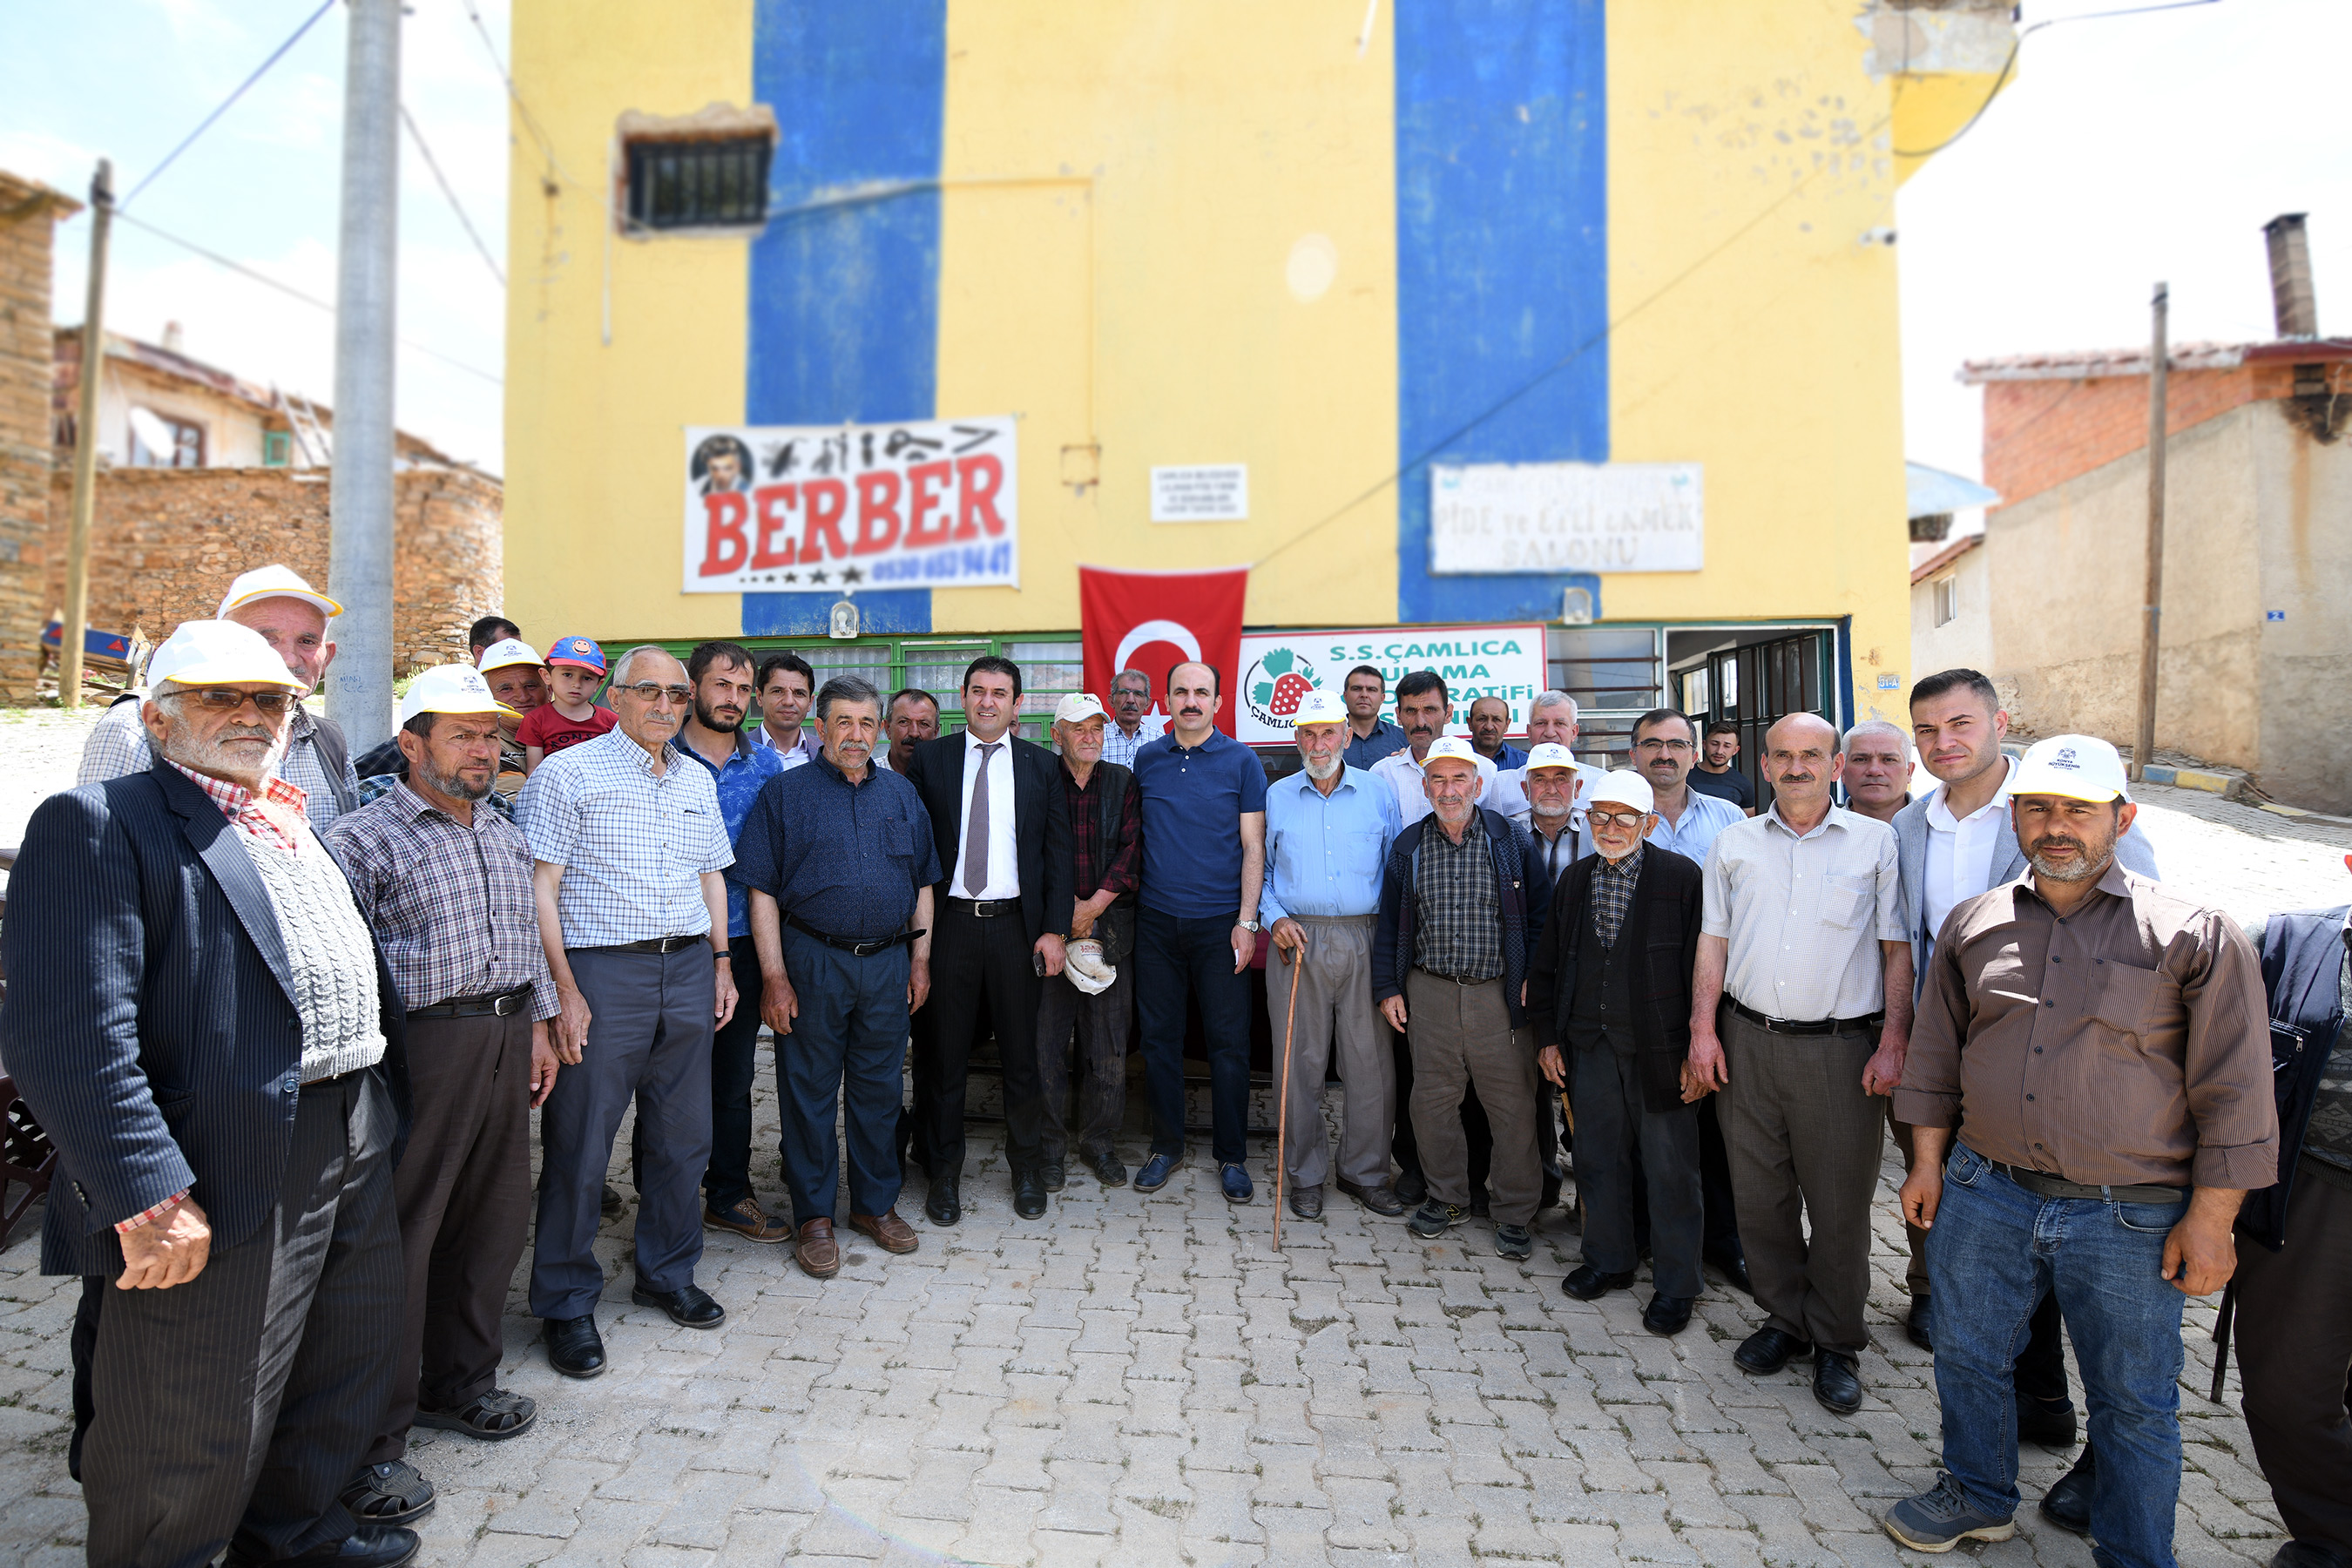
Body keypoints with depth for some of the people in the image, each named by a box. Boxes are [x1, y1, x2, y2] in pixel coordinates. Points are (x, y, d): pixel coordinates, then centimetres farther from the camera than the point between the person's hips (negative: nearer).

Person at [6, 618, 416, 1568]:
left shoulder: (297, 831, 15)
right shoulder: (100, 824, -11)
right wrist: (148, 1197, -25)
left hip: (357, 1150, 8)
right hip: (225, 1184, -8)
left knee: (351, 1363, 24)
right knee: (197, 1432, 9)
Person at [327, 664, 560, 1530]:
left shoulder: (506, 836, 16)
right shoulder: (366, 836, -7)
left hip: (505, 1038, 7)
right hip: (420, 1043, -7)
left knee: (494, 1217, 14)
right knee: (401, 1234, 1)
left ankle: (459, 1380, 33)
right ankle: (373, 1438, 15)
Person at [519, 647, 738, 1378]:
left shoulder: (697, 781, 14)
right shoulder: (568, 772, -5)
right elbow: (539, 887, -9)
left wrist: (721, 961, 12)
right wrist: (563, 989, -15)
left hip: (688, 968, 6)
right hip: (600, 969, -5)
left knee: (683, 1134, 13)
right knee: (580, 1145, 3)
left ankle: (667, 1274, 31)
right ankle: (567, 1304, 19)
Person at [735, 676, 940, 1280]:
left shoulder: (902, 793, 10)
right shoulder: (785, 791, -1)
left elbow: (922, 883, 14)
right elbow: (762, 889, -5)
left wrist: (920, 959, 7)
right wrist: (774, 975, -11)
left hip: (889, 963, 3)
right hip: (812, 961, -3)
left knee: (878, 1087, 12)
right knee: (810, 1089, 6)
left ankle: (876, 1203, 28)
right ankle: (813, 1214, 21)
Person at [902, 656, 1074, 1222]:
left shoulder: (1041, 765, 5)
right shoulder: (929, 760, 4)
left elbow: (1058, 851, 4)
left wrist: (1055, 929, -3)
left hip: (1016, 924, 1)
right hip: (948, 922, 0)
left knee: (1021, 1050, 9)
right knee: (944, 1053, 7)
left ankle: (1027, 1164, 27)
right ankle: (944, 1169, 24)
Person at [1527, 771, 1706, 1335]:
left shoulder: (1681, 877, -7)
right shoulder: (1573, 880, 8)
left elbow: (1703, 965, -7)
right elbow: (1546, 964, 13)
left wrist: (1699, 1050, -10)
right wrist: (1547, 1035, 10)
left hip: (1660, 1049, -4)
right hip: (1589, 1048, 4)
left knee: (1670, 1169, 6)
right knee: (1598, 1159, 15)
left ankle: (1676, 1286, 23)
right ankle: (1609, 1261, 34)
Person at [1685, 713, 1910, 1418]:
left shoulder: (1874, 842, 2)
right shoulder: (1734, 843, 8)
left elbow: (1898, 951, 2)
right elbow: (1714, 941, 9)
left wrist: (1893, 1042, -6)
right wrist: (1703, 1029, 3)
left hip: (1841, 1047, -2)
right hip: (1747, 1041, 2)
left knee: (1840, 1201, 5)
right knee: (1759, 1193, 10)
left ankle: (1836, 1344, 24)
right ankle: (1785, 1319, 29)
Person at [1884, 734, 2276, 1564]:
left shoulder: (2194, 934, -7)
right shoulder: (1972, 924, 4)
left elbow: (2233, 1094, -5)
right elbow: (1936, 1053, 11)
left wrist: (2209, 1220, -7)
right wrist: (1929, 1160, 9)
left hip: (2129, 1216, -3)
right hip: (1984, 1193, 4)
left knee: (2135, 1402, 12)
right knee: (1968, 1357, 18)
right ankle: (1978, 1496, 41)